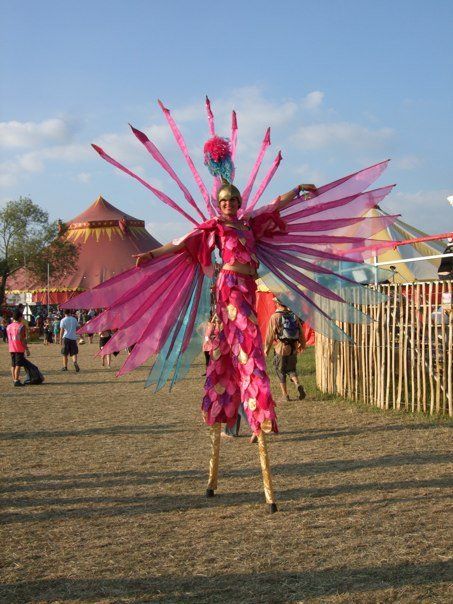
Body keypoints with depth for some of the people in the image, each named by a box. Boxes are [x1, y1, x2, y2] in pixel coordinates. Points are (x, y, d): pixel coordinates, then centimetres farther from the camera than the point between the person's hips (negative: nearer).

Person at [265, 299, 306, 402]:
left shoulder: (275, 317, -11)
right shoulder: (294, 315, 3)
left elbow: (270, 335, -8)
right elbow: (301, 332, 9)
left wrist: (267, 348, 4)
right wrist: (302, 345, 24)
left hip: (281, 348, -4)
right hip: (293, 348, 4)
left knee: (280, 371, 9)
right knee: (291, 369, 18)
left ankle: (285, 395, 10)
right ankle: (298, 385, -9)